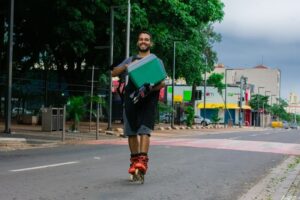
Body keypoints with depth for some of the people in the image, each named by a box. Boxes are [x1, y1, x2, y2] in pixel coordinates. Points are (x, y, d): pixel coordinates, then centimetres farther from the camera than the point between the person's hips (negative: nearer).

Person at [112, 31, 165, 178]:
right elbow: (113, 73, 13)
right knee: (131, 131, 4)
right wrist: (125, 67, -6)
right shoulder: (130, 60, 22)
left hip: (148, 99, -3)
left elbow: (162, 82, 4)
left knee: (144, 129, -16)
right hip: (130, 98, 3)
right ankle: (134, 160, 14)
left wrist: (151, 89, -16)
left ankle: (142, 160, -22)